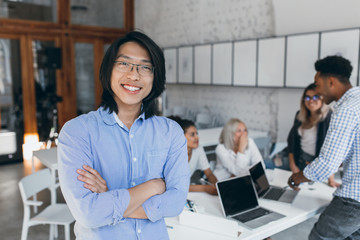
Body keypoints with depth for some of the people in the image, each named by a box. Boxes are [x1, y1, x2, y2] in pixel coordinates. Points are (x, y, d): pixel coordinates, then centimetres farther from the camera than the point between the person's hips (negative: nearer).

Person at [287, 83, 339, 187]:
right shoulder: (300, 116, 4)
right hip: (300, 162, 5)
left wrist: (331, 178, -21)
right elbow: (291, 140, 9)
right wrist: (292, 165, 3)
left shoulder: (329, 118, -14)